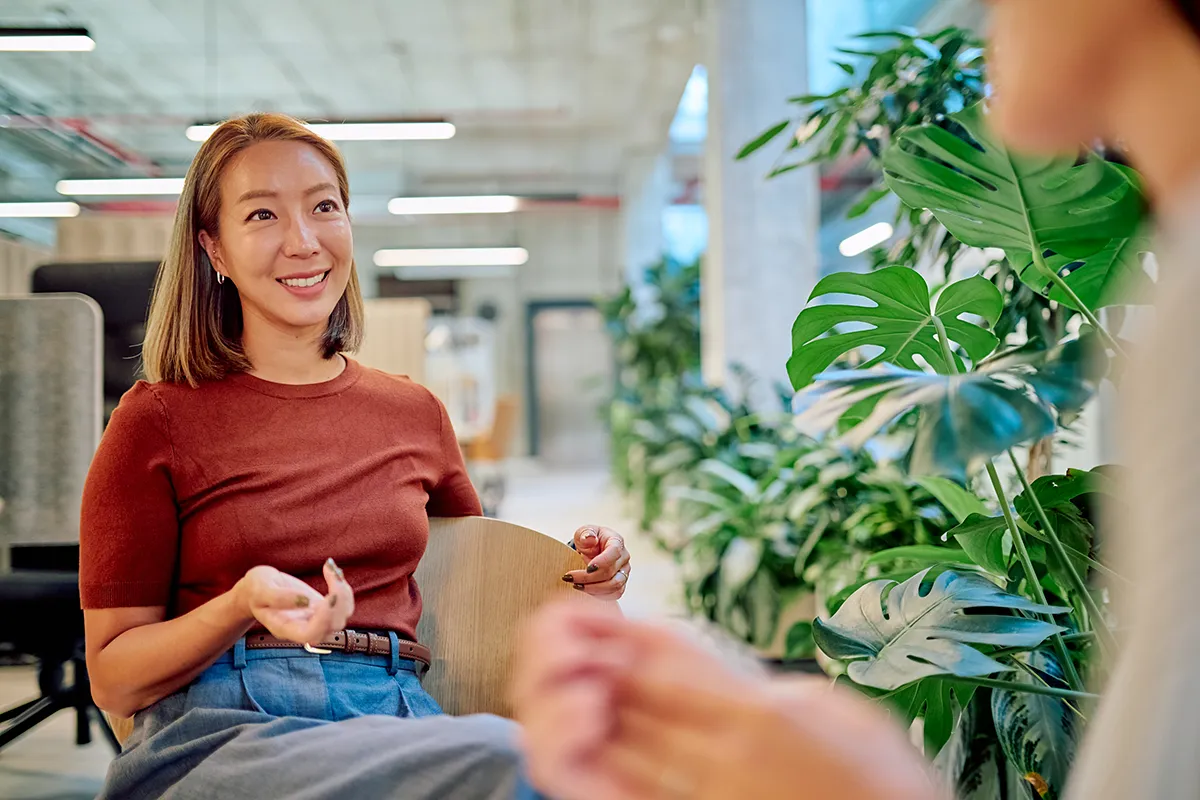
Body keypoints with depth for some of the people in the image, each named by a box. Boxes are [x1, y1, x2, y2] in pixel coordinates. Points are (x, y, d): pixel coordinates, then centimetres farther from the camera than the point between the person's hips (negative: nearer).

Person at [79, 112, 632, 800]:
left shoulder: (415, 414, 15)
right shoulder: (159, 421, 3)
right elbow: (113, 679, 4)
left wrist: (580, 576, 9)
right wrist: (242, 606, -15)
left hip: (400, 722, 4)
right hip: (219, 734, -4)